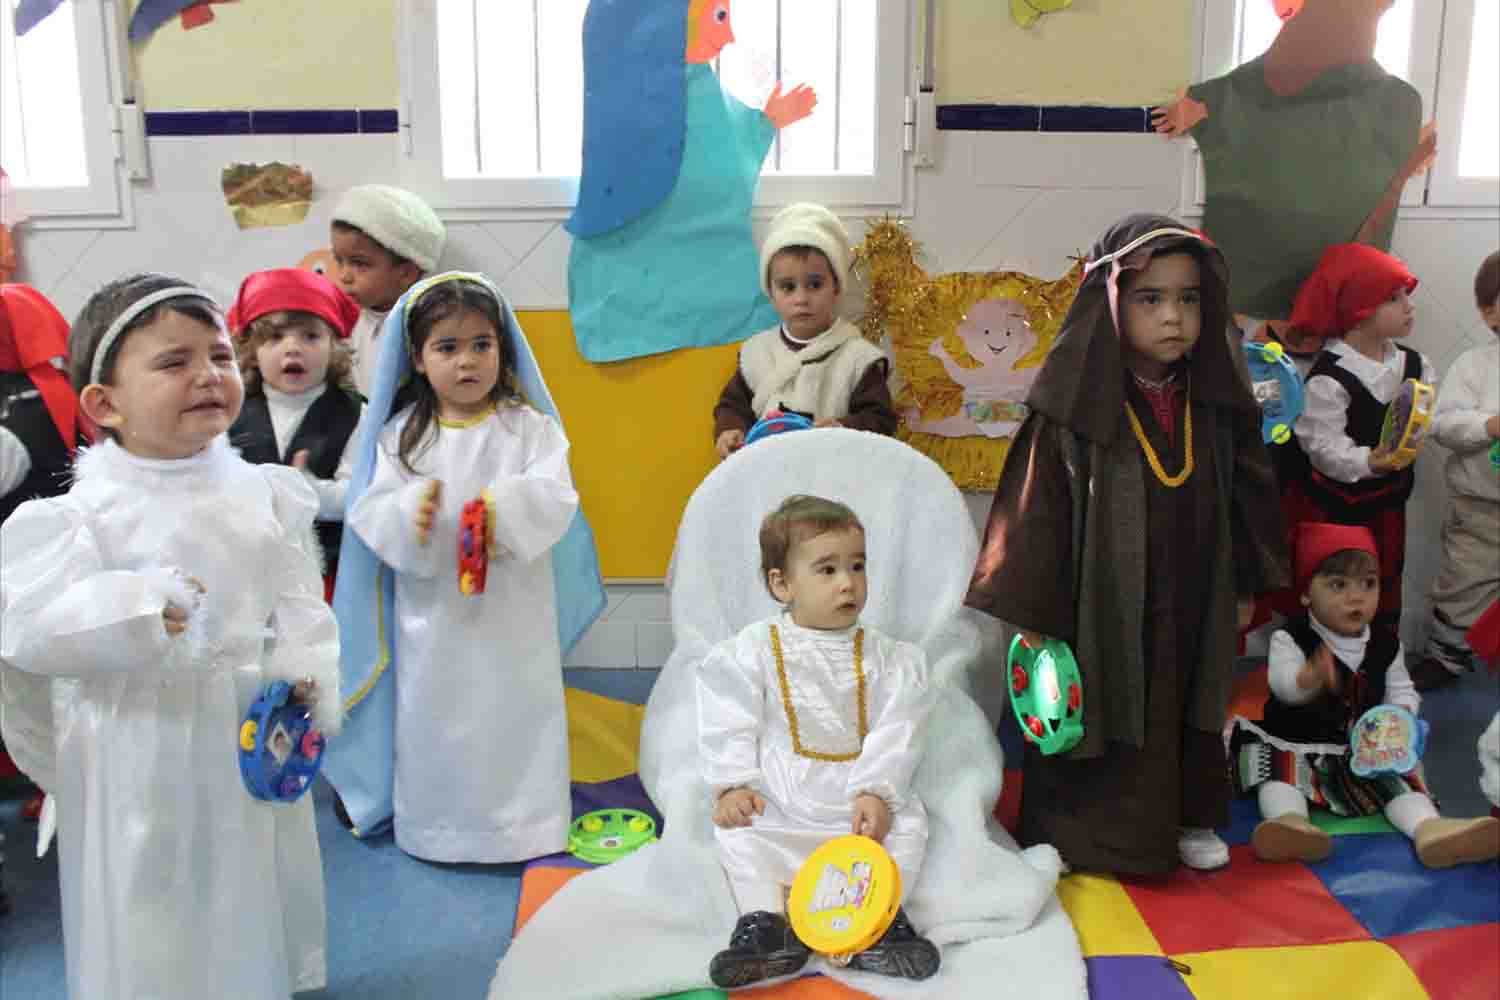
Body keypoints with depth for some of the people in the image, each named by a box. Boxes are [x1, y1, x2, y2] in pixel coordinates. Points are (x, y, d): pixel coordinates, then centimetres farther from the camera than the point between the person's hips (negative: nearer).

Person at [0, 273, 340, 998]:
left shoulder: (263, 492, 1)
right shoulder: (85, 511, -11)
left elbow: (297, 603, 6)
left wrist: (304, 674, -9)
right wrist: (130, 610, -31)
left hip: (253, 740, 4)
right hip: (142, 762, -4)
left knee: (253, 918, 19)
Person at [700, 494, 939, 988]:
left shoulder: (885, 656, 1)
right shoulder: (753, 650, -3)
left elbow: (895, 732, -6)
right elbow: (729, 725, -6)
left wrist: (877, 792, -19)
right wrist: (732, 785, -19)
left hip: (860, 804, 1)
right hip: (777, 807, -1)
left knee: (907, 822, -19)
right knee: (738, 832, -22)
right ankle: (765, 922, -21)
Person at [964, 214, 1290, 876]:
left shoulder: (1215, 406, -1)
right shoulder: (1076, 410, -17)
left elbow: (1244, 497, 9)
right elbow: (1037, 510, -15)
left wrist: (1245, 586, 12)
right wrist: (1032, 614, -14)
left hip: (1190, 607, 5)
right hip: (1103, 604, -4)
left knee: (1189, 709, 19)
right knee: (1101, 716, 9)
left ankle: (1191, 818, 41)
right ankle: (1084, 833, 28)